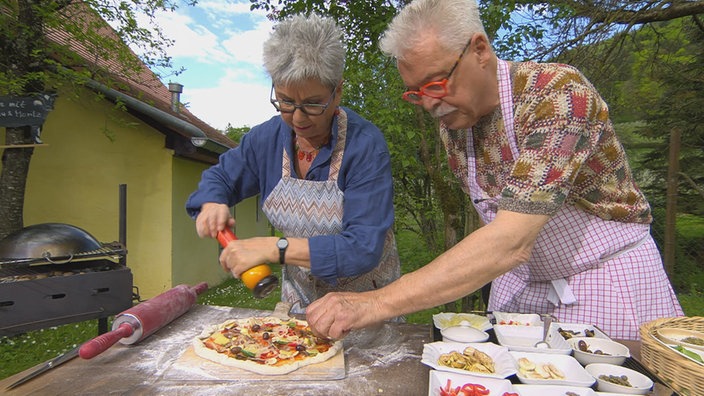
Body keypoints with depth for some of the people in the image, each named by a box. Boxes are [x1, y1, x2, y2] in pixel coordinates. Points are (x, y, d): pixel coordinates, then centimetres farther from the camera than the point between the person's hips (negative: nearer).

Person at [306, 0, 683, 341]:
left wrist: (378, 302, -41)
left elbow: (511, 242, -38)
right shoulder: (451, 119, -7)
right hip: (521, 281, 5)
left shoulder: (559, 92, -27)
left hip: (608, 278, -4)